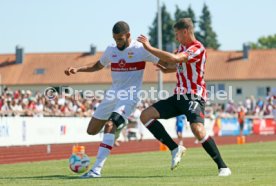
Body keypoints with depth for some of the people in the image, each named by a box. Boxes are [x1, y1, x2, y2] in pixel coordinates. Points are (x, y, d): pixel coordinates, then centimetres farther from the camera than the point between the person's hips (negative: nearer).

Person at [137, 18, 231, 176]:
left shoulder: (197, 48, -15)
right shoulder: (183, 47, 14)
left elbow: (174, 59, -29)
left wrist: (149, 47, -24)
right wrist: (166, 68, 15)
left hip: (194, 96, -9)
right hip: (179, 96, 9)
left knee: (198, 130, -31)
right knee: (146, 115, -2)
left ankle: (223, 167, -18)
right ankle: (175, 149, 1)